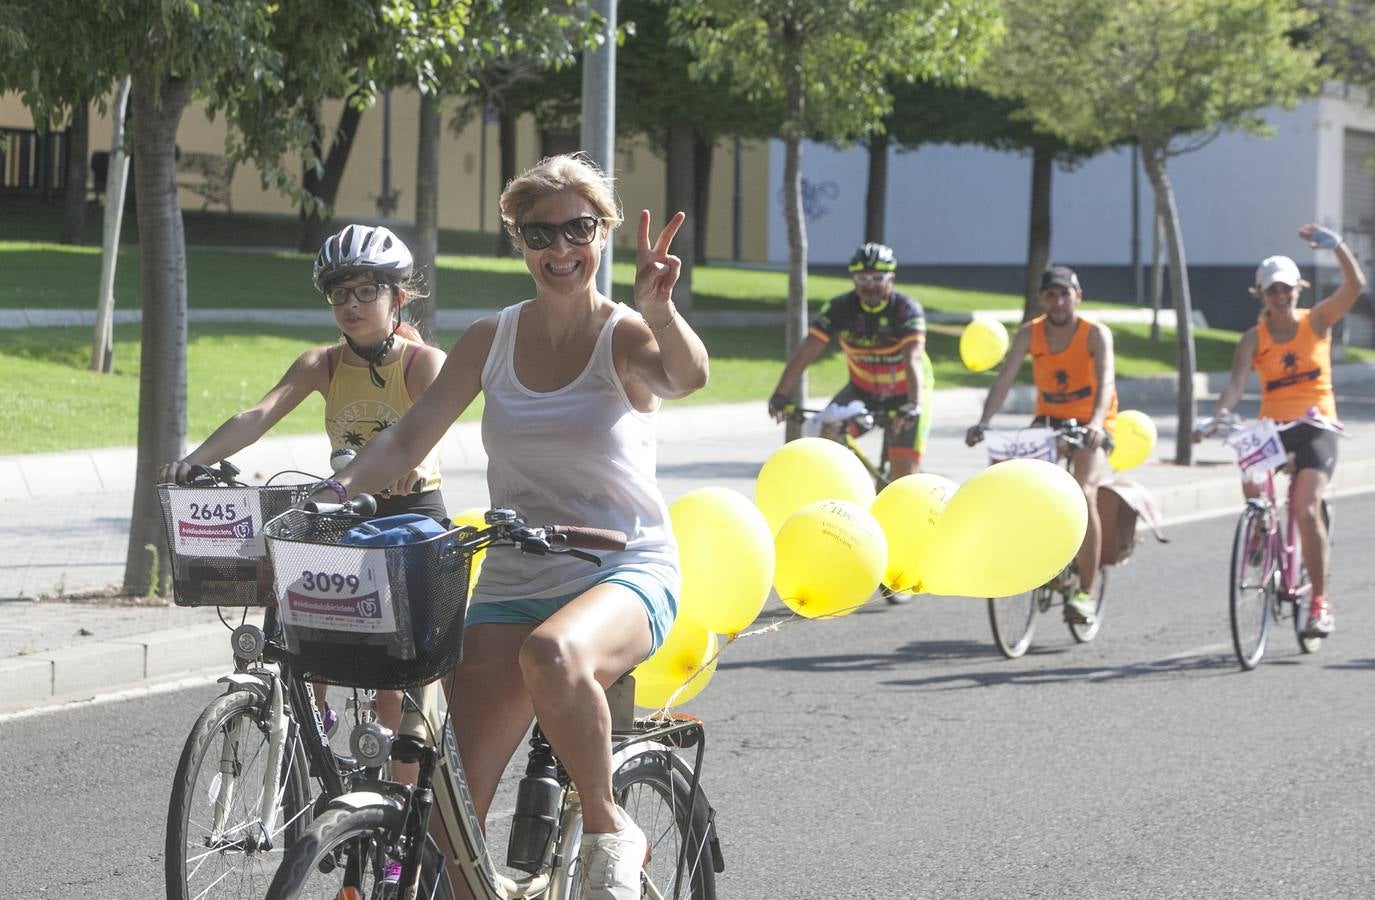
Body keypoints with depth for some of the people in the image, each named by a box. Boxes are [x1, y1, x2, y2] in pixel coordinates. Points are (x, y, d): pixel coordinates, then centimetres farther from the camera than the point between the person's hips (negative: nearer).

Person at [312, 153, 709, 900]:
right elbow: (410, 437, 4)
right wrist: (337, 491, -15)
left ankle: (607, 831, -16)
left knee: (552, 655, -40)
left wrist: (657, 308, -50)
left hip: (627, 570, -4)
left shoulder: (623, 336, -6)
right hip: (512, 581, 4)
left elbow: (686, 377, -28)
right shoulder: (490, 341, 7)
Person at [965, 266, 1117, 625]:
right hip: (1048, 421, 4)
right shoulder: (1029, 334, -5)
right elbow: (1004, 379, -14)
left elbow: (1106, 381, -29)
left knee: (1083, 494, -28)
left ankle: (1086, 591, -20)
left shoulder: (1096, 334, -14)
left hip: (1090, 429, -4)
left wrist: (1096, 423, -48)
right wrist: (984, 423, -30)